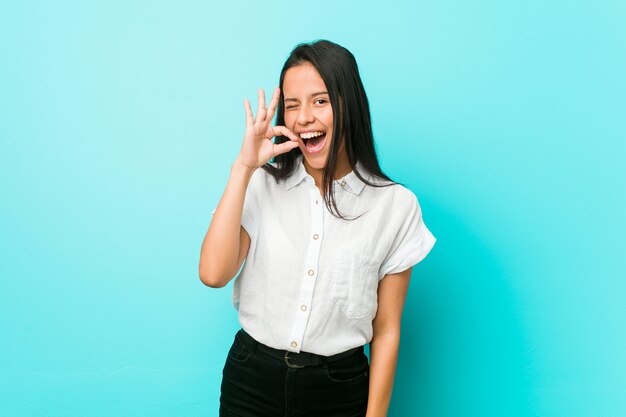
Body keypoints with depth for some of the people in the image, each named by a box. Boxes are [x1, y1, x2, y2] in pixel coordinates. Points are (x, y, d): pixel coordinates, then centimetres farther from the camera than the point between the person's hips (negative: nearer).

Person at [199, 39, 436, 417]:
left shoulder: (396, 205, -6)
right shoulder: (262, 184, -3)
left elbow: (386, 331, -3)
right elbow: (213, 273, -16)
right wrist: (243, 167, -16)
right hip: (251, 383, 1)